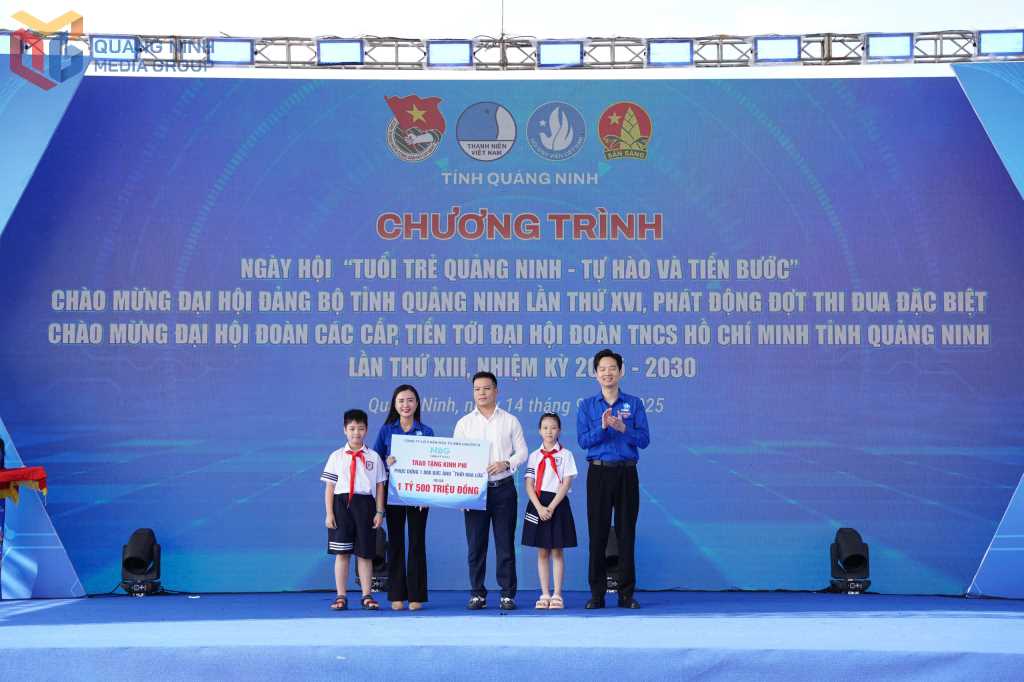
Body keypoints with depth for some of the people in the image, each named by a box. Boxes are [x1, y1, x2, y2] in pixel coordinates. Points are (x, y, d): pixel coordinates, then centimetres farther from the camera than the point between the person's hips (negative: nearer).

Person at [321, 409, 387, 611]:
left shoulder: (373, 457, 8)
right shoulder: (336, 456, 6)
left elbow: (380, 486, 7)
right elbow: (329, 486, 4)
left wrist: (379, 512, 1)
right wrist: (329, 513, -3)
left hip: (365, 503, 0)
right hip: (341, 503, 0)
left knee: (365, 553, 4)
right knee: (341, 553, 2)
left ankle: (366, 596, 11)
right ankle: (341, 597, 8)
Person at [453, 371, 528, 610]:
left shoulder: (510, 421, 6)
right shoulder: (464, 423, 8)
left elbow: (522, 451, 6)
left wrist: (506, 463, -14)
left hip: (503, 489, -1)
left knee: (505, 543, 1)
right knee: (476, 544, 3)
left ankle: (508, 594, 7)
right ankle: (477, 593, 11)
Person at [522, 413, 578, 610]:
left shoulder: (565, 455, 1)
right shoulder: (534, 456, 7)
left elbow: (566, 484, -6)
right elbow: (529, 485, 2)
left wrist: (551, 507, -14)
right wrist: (540, 507, -12)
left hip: (557, 504, -2)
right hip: (538, 505, 2)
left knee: (557, 551, 1)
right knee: (542, 552, 5)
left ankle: (557, 596, 5)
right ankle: (545, 595, 10)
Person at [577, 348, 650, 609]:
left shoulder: (634, 404, 6)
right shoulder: (587, 406, 7)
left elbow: (644, 440, -2)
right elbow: (583, 440, -3)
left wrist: (622, 428, -17)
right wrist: (603, 427, -19)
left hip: (627, 473, 0)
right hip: (599, 473, 0)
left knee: (626, 532, 2)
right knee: (598, 533, 0)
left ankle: (626, 593, 9)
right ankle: (597, 594, 7)